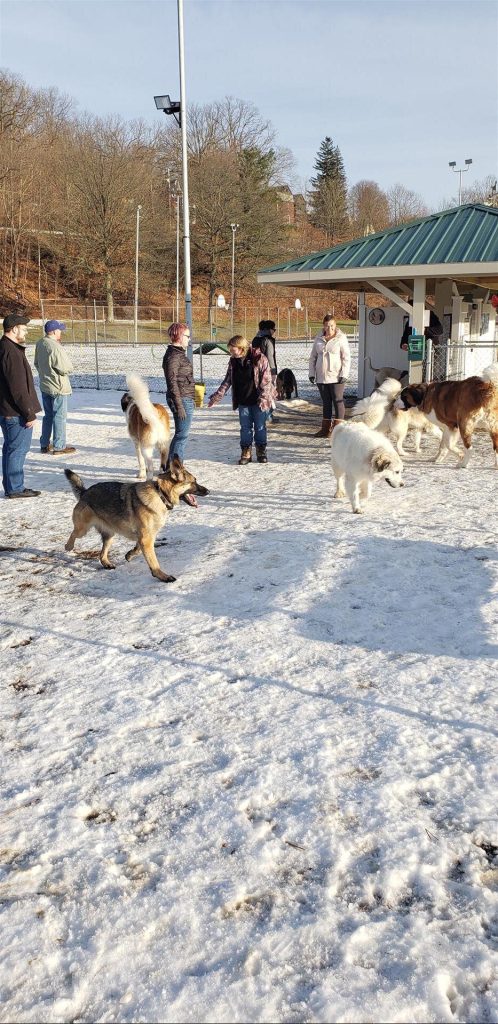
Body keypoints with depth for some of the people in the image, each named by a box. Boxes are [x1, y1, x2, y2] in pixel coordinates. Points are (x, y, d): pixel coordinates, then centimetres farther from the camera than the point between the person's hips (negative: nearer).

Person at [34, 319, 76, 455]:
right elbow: (67, 368, -20)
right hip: (58, 387, -8)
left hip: (44, 386, 8)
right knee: (60, 416, 1)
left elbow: (37, 363, 14)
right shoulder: (55, 347, -24)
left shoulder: (40, 344, 2)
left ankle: (44, 445, 24)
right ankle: (59, 447, 6)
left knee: (48, 415, 18)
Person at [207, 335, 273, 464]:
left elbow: (266, 380, -12)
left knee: (260, 427, 6)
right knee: (245, 428, 8)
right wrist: (216, 397, 4)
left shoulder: (259, 359, -13)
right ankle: (246, 453, 16)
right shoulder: (233, 361, 3)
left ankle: (261, 451, 20)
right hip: (243, 402, 4)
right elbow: (227, 381, 9)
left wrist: (263, 398, -19)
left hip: (258, 402, -4)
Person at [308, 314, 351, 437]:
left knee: (338, 402, -2)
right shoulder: (318, 339, 8)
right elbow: (313, 357, 15)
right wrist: (312, 373, 8)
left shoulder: (341, 338, -4)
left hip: (336, 377, -4)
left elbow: (346, 358, -6)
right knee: (326, 403, 10)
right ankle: (326, 429, 16)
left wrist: (344, 375, -13)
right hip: (321, 377, 5)